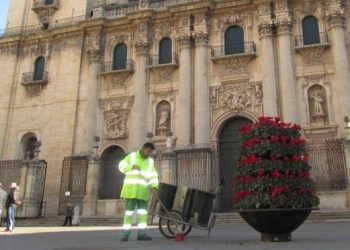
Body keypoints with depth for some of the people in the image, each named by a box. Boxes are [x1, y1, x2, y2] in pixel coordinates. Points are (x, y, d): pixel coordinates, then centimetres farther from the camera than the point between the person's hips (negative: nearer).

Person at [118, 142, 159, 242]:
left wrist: (153, 186, -12)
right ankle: (125, 234, 5)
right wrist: (132, 167, -13)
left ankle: (142, 234, 9)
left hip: (143, 191, 3)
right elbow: (122, 165, 3)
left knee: (143, 213, 2)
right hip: (130, 189, -3)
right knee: (128, 212, -1)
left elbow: (153, 176, 6)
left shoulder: (150, 161, 12)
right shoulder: (132, 156, 5)